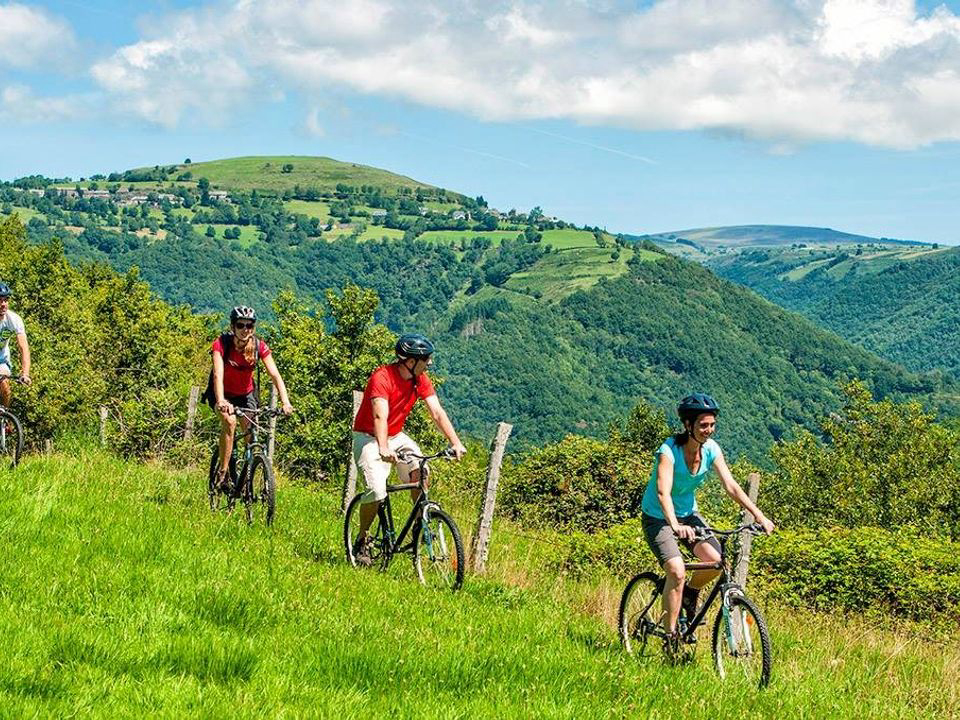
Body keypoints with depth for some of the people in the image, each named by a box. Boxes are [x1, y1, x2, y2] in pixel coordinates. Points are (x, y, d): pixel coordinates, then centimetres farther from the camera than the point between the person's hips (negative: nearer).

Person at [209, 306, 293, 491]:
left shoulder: (259, 346, -19)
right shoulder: (222, 343, -25)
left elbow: (275, 375, -25)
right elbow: (218, 375, -37)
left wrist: (285, 401, -39)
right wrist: (220, 401, -54)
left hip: (245, 394, 3)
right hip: (224, 393, -2)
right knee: (229, 421, -29)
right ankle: (223, 472, -20)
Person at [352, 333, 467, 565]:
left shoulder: (421, 379, -6)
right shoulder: (382, 378, -26)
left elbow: (437, 412, -10)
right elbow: (380, 416, -37)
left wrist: (455, 442, -22)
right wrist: (384, 448, -52)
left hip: (396, 436, 6)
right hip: (369, 438, -6)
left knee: (419, 472, -21)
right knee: (377, 492, -22)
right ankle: (362, 539, 1)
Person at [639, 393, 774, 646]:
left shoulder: (711, 449, -10)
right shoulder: (669, 451, -26)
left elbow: (731, 485, -10)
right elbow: (663, 492, -38)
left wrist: (759, 515, -21)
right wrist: (675, 525, -55)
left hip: (688, 513, 6)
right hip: (657, 518, -5)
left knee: (716, 560, -17)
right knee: (677, 572, -24)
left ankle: (690, 592, 15)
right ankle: (670, 639, -13)